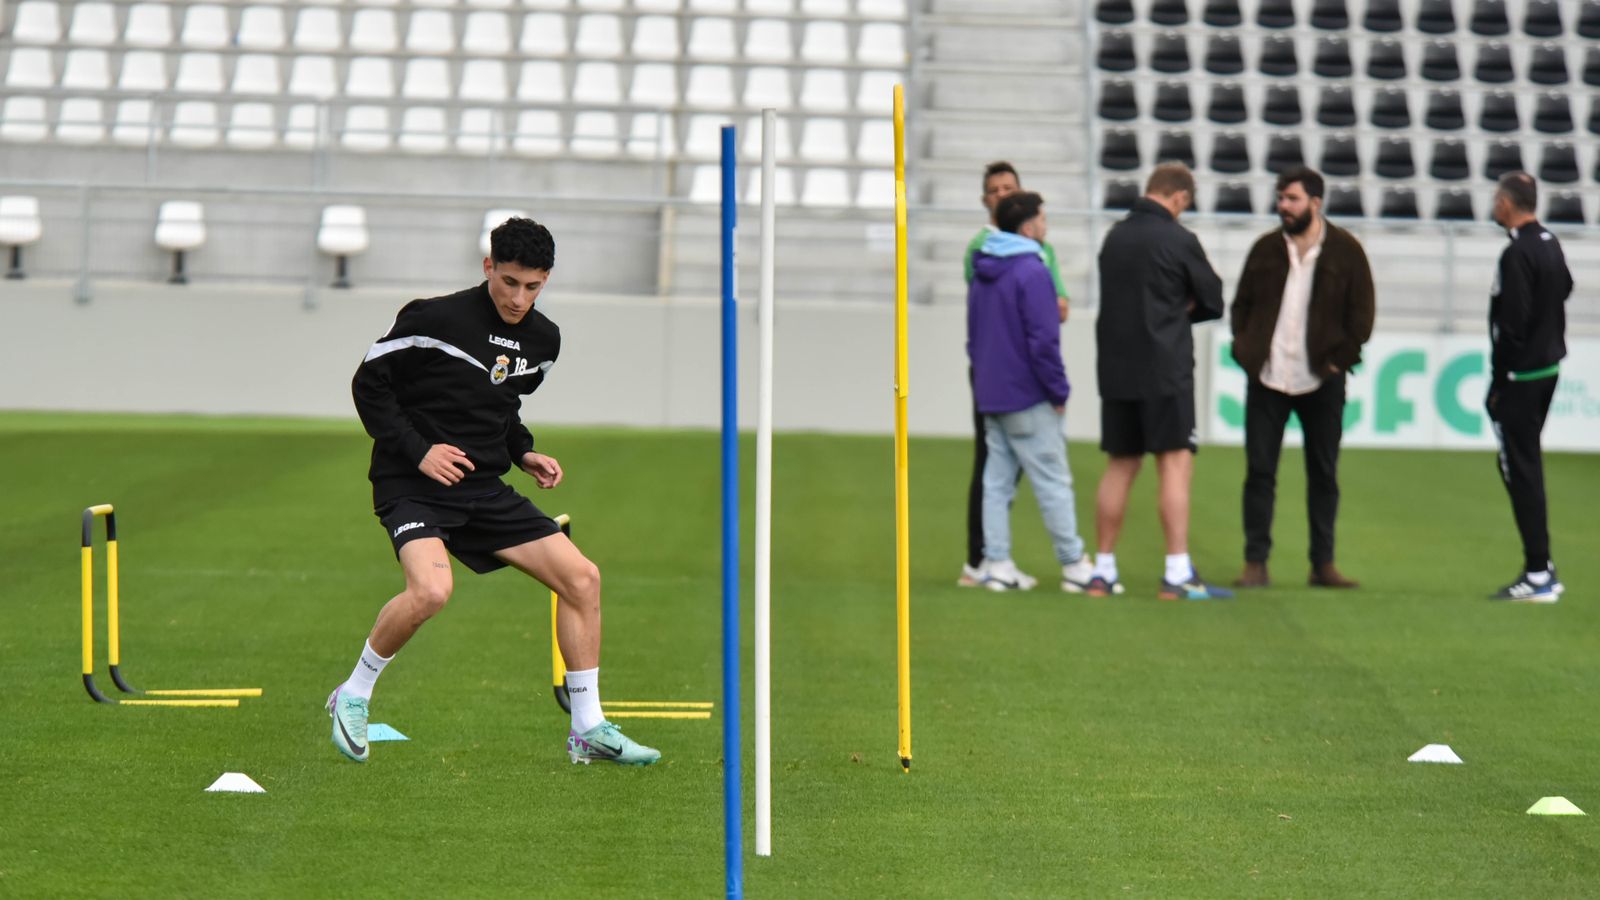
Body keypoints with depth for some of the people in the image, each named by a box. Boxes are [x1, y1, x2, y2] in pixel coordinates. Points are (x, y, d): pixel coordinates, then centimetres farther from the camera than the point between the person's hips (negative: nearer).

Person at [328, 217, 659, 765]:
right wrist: (417, 450, -16)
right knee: (432, 589, -33)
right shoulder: (436, 319, -13)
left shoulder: (543, 339, 8)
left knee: (582, 578, -2)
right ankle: (353, 696, -7)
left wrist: (524, 453, 7)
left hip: (483, 489, 7)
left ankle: (589, 730, 8)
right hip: (412, 486, -7)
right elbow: (369, 383, -7)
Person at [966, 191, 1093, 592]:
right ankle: (1074, 566, 1)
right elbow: (1043, 340, -19)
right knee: (1053, 482, -2)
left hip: (990, 397, 8)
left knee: (997, 481, 8)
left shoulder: (982, 273, 12)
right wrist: (1059, 391, -12)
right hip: (1027, 400, -8)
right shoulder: (1031, 272, -16)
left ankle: (996, 564, 7)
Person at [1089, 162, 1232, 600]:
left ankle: (1103, 571, 12)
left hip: (1115, 367, 6)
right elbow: (1212, 302, -1)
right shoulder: (1179, 240, -9)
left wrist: (1168, 308, 8)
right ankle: (1177, 573, -9)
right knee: (1176, 465, -4)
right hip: (1165, 371, -6)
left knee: (1119, 466, 11)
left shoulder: (1114, 237, 9)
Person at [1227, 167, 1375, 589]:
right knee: (1259, 471, 0)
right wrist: (1244, 349, 1)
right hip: (1267, 380, 2)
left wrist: (1341, 358, -6)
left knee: (1324, 475, 6)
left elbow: (1362, 312, 0)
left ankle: (1323, 564, 13)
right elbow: (1241, 304, 14)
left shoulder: (1345, 250, -2)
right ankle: (1255, 563, 4)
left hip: (1321, 381, -2)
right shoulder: (1266, 249, 6)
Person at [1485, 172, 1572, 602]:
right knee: (1525, 465, 16)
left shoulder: (1517, 255, -18)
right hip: (1549, 369, 9)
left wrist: (1497, 384, -14)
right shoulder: (1550, 245, 9)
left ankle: (1538, 575, -6)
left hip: (1521, 376, -9)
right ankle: (1542, 567, 18)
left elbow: (1511, 326, -20)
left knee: (1520, 470, -6)